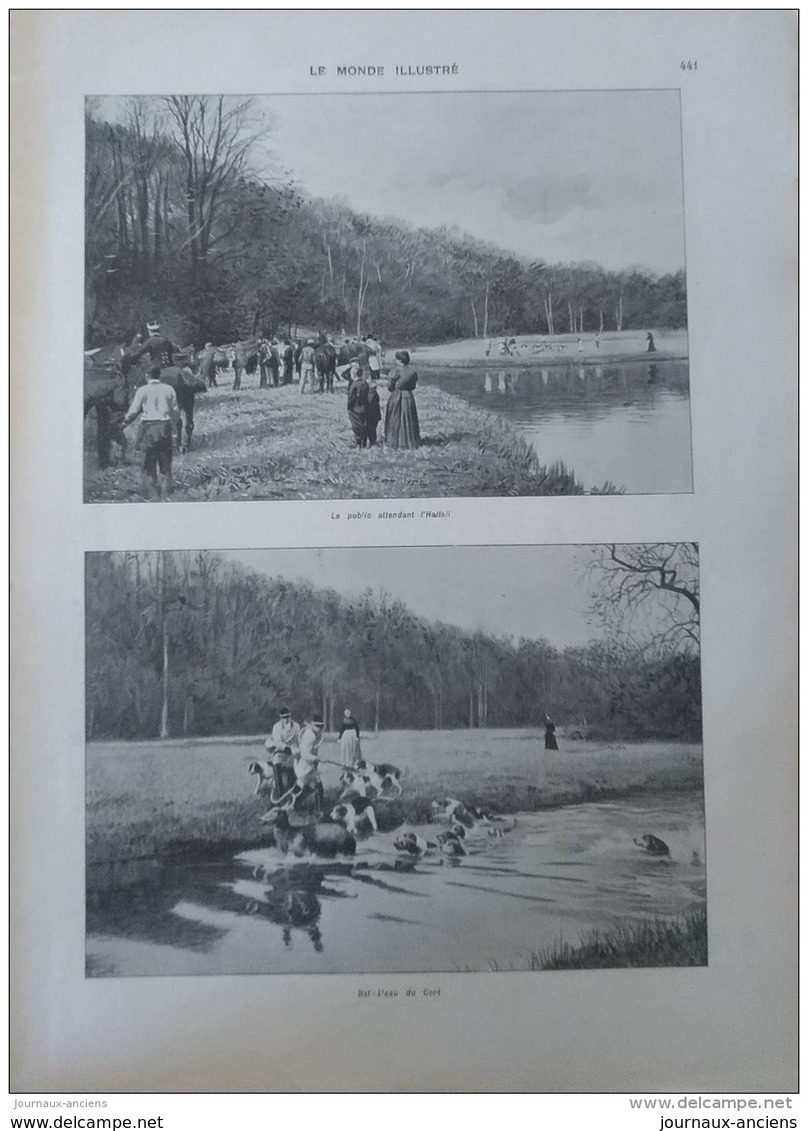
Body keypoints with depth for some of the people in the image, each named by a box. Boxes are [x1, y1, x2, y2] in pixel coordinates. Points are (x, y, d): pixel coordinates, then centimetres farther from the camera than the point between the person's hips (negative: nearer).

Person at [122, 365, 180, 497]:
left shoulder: (142, 390, -4)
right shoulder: (169, 389, 4)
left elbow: (134, 411, -1)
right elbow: (175, 410, 7)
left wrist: (125, 422, 16)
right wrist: (173, 424, 23)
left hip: (148, 427, -3)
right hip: (165, 426, 3)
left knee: (149, 460, 5)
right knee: (165, 459, 13)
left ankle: (153, 488, 3)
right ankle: (167, 487, 16)